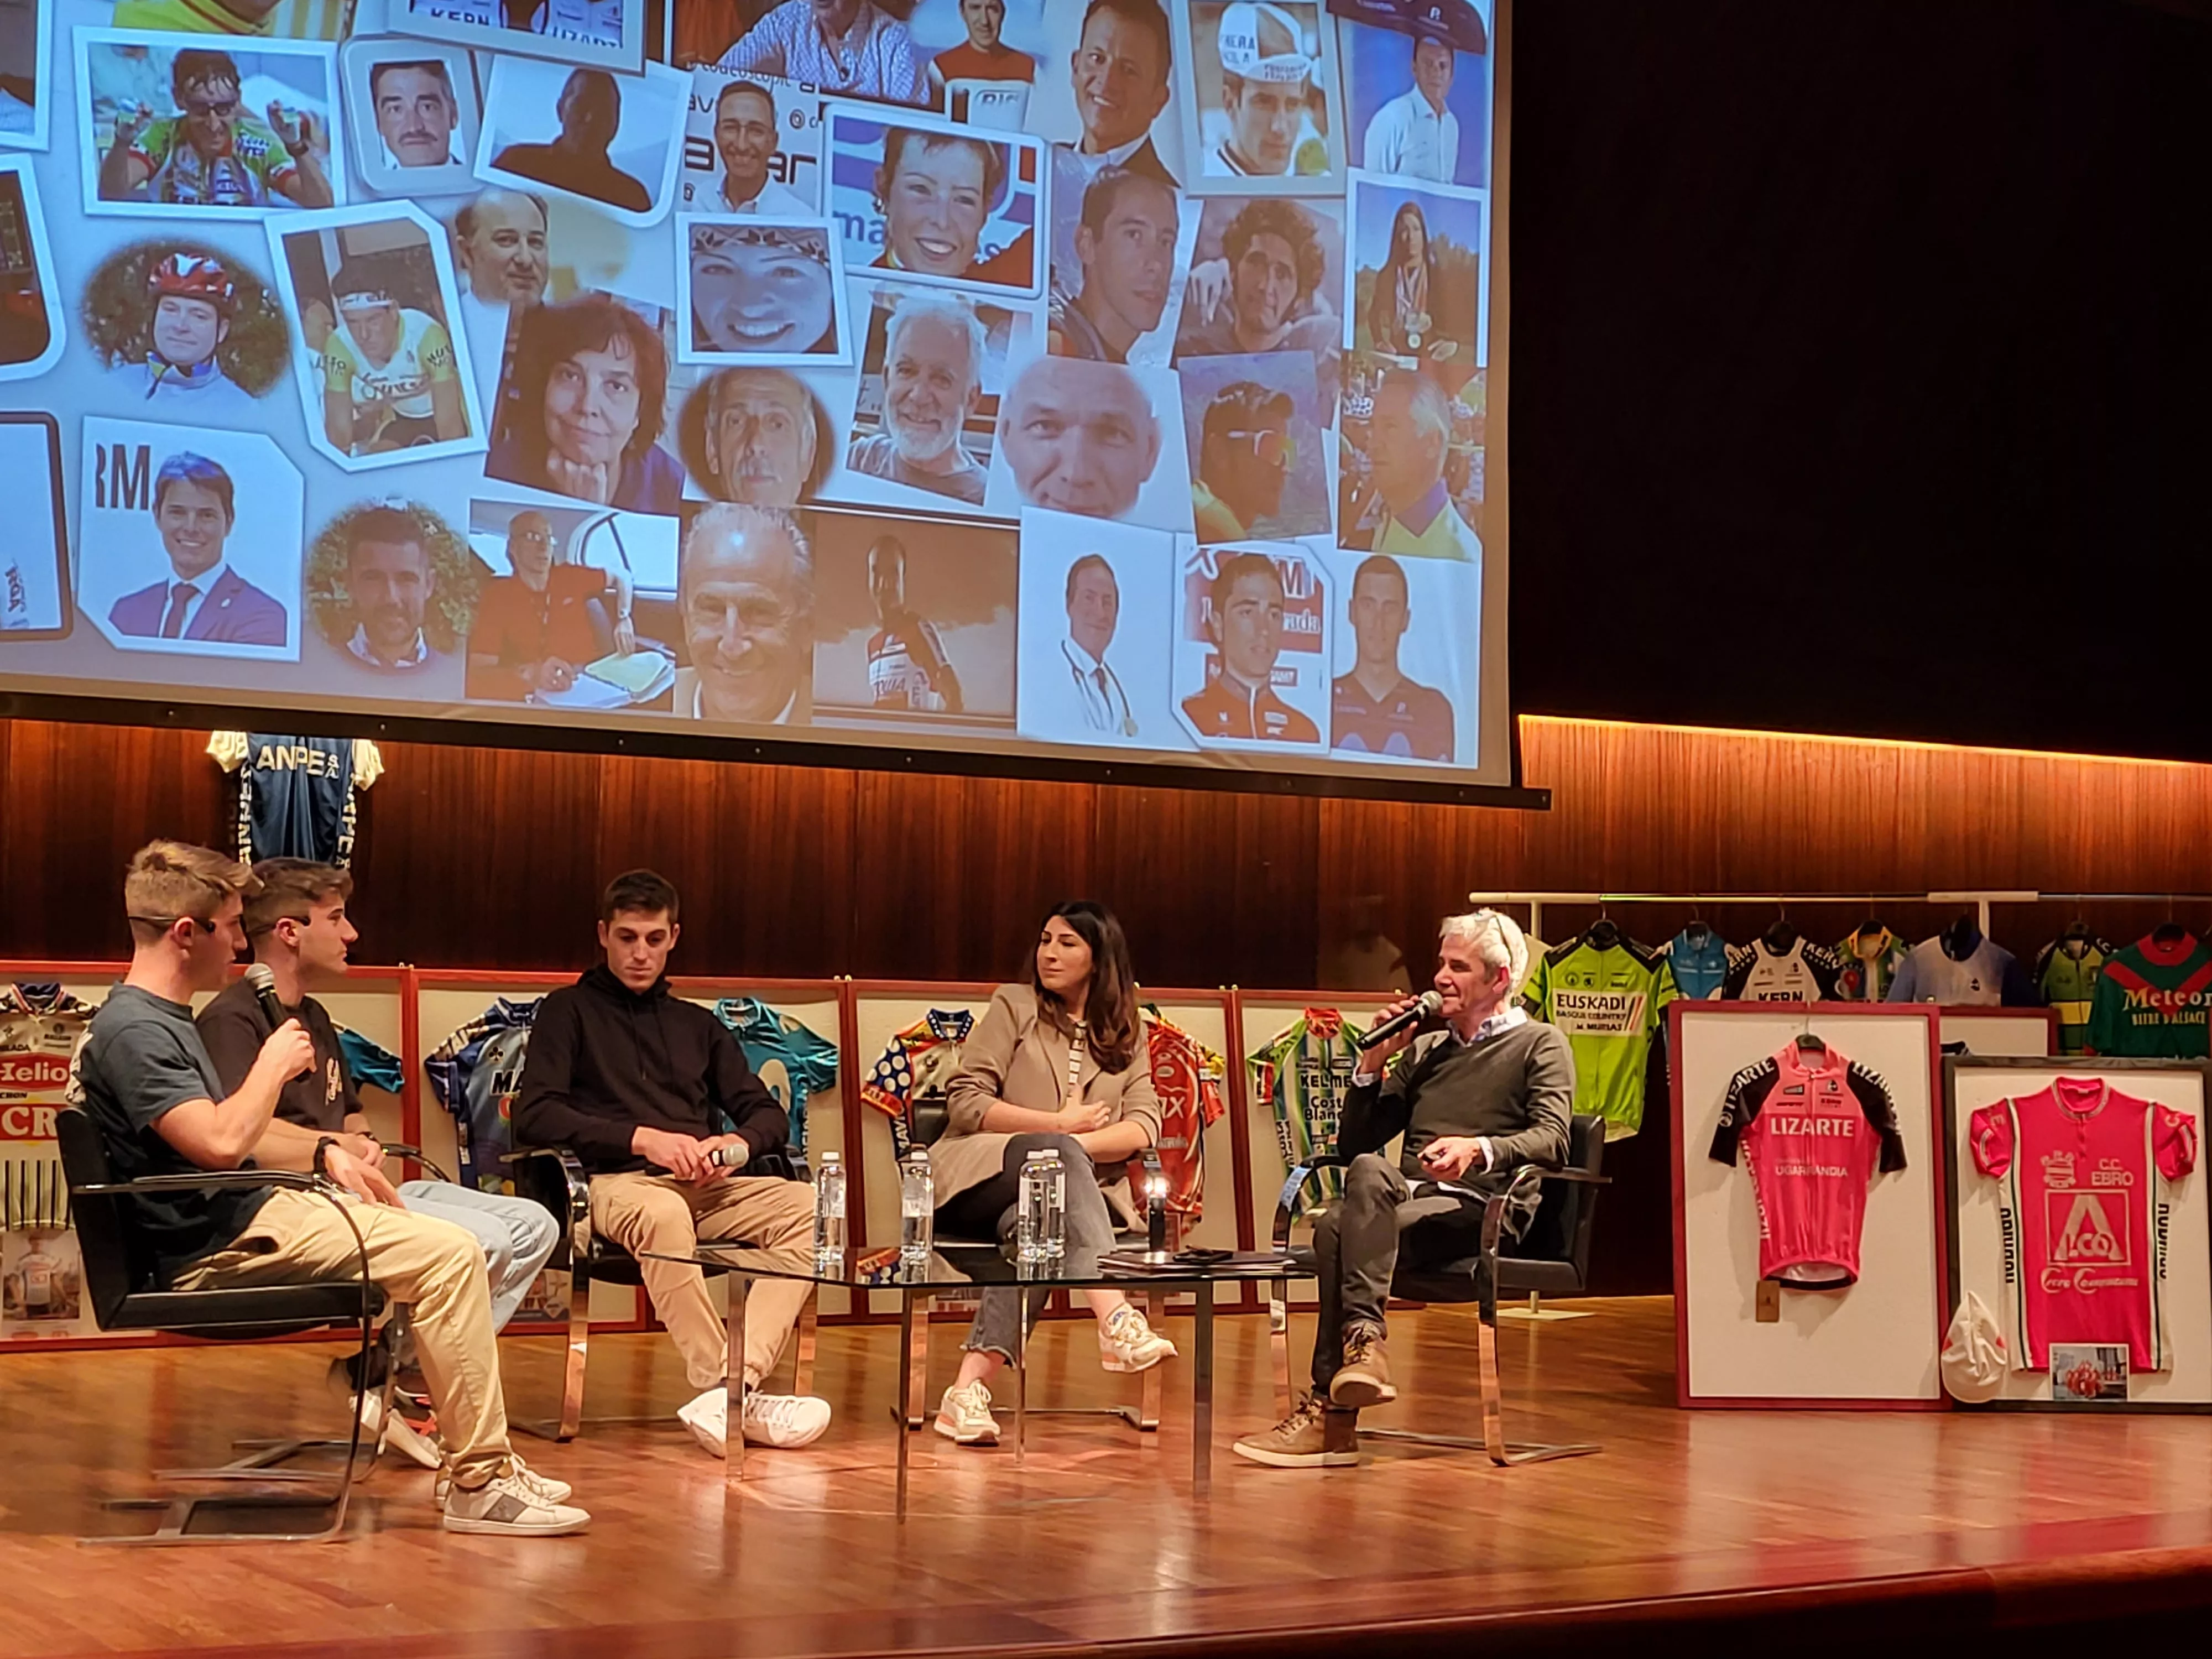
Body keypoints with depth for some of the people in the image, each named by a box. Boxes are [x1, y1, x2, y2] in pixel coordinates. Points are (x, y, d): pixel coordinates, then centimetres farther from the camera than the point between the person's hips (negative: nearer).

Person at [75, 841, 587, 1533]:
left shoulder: (165, 1020, 18)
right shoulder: (131, 1031, -16)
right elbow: (222, 1143, -27)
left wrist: (322, 1152, 10)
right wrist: (273, 1065, -10)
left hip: (244, 1219, 11)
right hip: (220, 1247, -11)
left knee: (454, 1248, 13)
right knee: (450, 1254, -19)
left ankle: (480, 1463, 10)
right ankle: (480, 1482, -16)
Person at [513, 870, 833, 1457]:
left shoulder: (698, 1025, 27)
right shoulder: (569, 1012, 13)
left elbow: (769, 1115, 20)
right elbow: (535, 1116, -2)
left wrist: (737, 1143, -5)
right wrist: (642, 1138, -13)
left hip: (706, 1188, 5)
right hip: (615, 1183, -5)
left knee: (809, 1206, -26)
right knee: (662, 1212, -41)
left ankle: (739, 1382, -39)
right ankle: (719, 1384, -42)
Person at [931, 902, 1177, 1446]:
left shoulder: (1127, 1033, 19)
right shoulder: (1014, 1006, 11)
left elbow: (1144, 1128, 4)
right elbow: (966, 1103, 1)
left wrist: (1077, 1143, -15)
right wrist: (1060, 1127, -5)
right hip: (980, 1174, -2)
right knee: (1057, 1155, -37)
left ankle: (970, 1389, -48)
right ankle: (1116, 1320, -54)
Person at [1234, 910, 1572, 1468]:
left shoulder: (1540, 1044, 13)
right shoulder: (1426, 1050, 30)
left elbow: (1552, 1141, -8)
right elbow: (1353, 1144, 26)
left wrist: (1479, 1149, -27)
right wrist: (1376, 1062, 12)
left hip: (1475, 1208, -5)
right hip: (1408, 1200, 5)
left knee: (1339, 1230, -33)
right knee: (1368, 1170, -33)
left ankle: (1332, 1410, -40)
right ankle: (1363, 1342, -42)